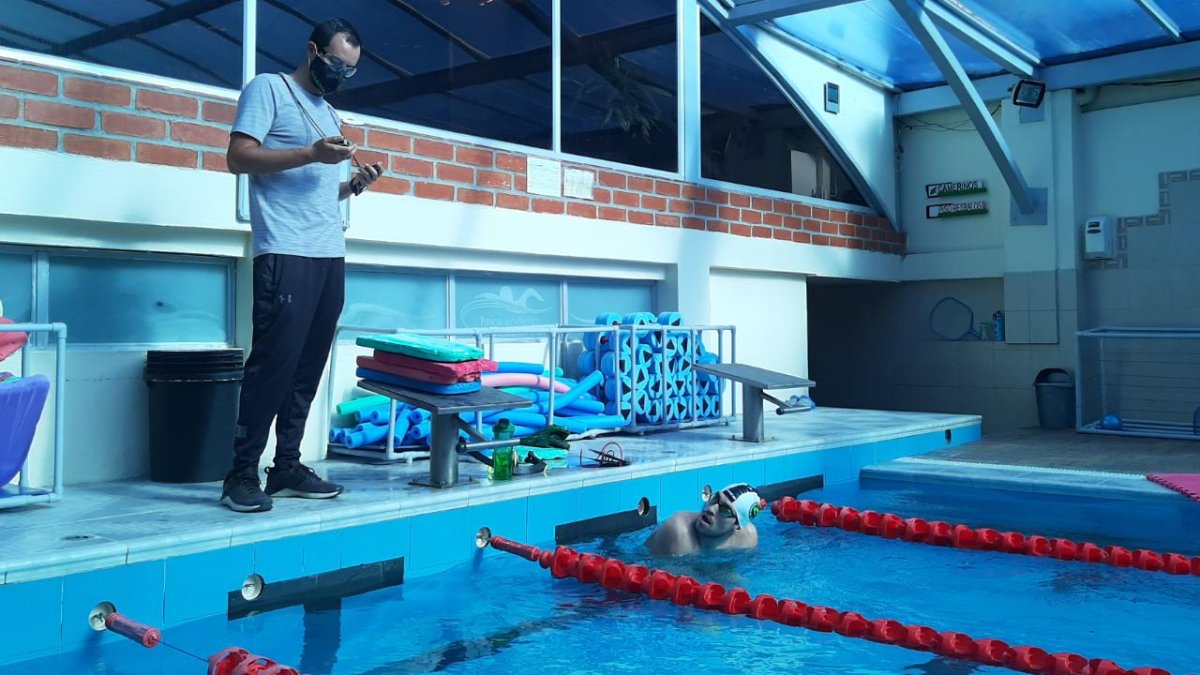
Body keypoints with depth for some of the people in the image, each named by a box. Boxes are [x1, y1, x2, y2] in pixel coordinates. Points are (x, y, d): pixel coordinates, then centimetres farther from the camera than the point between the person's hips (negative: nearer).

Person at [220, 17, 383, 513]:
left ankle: (287, 467, 11)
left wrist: (354, 185, 8)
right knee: (274, 361, -11)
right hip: (286, 254, -7)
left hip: (331, 255, 8)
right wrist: (311, 153, -15)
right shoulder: (268, 89, 4)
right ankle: (241, 473, -4)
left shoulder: (330, 113, 25)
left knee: (308, 366, 5)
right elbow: (239, 157, -8)